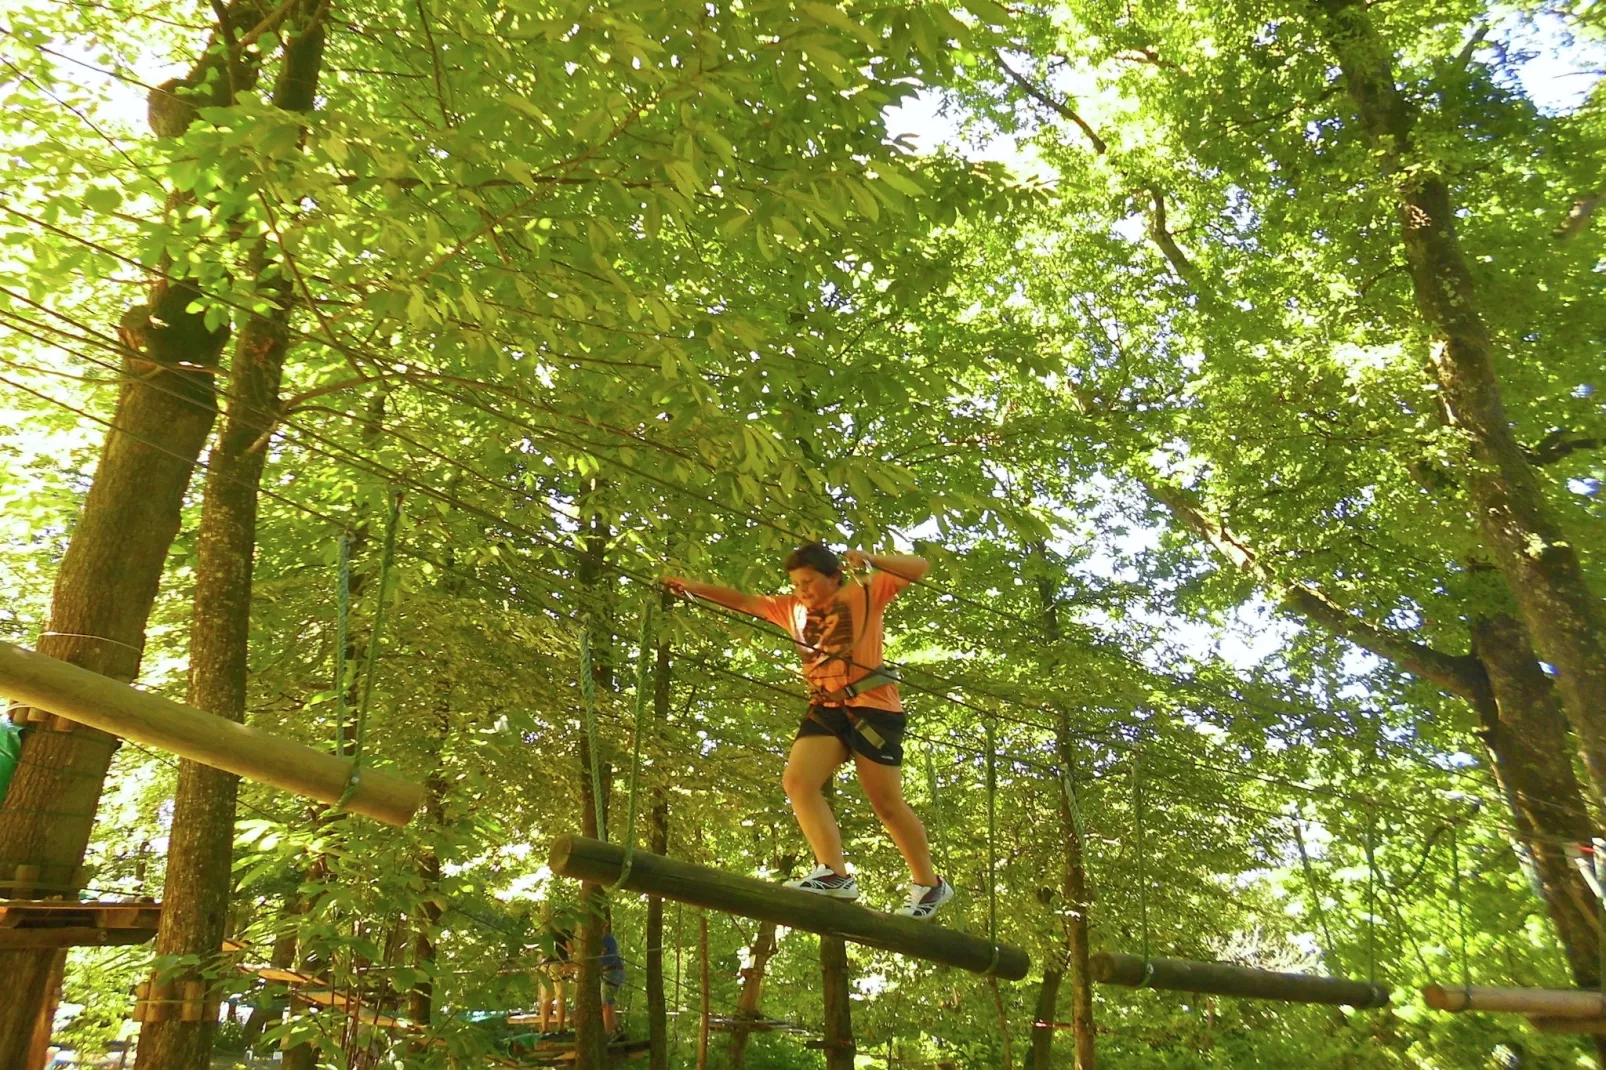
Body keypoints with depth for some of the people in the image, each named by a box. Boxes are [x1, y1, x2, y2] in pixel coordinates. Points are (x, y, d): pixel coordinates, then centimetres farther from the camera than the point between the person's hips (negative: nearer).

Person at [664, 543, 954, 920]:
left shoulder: (865, 594, 2)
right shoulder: (792, 608, 15)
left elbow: (919, 567, -2)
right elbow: (744, 601, 14)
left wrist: (870, 560, -15)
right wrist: (693, 587, 5)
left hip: (872, 705, -6)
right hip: (826, 708, 6)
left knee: (887, 803, -2)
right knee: (797, 782, -15)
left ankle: (930, 885, 14)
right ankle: (834, 873, -17)